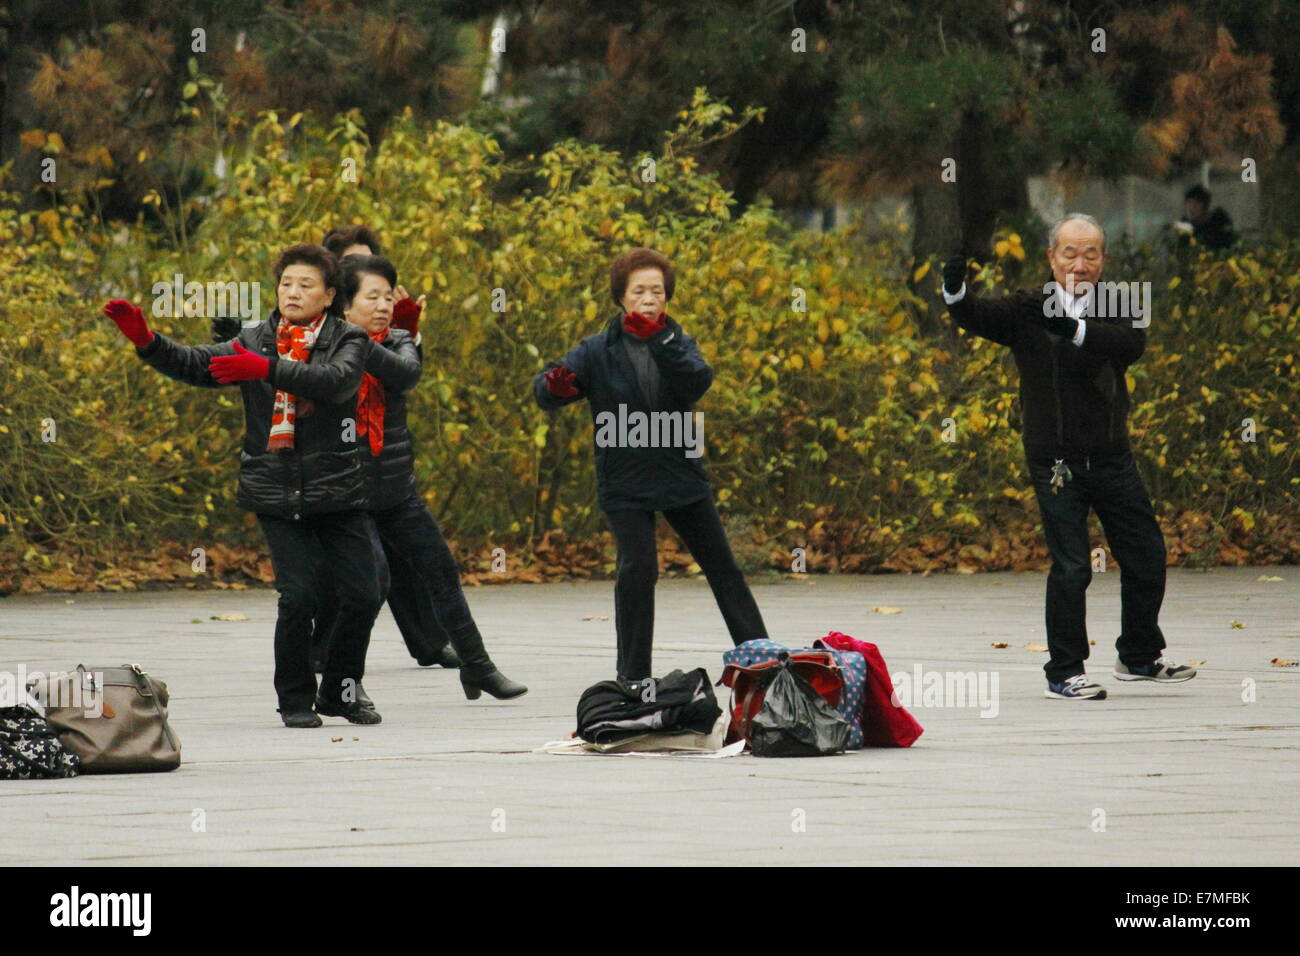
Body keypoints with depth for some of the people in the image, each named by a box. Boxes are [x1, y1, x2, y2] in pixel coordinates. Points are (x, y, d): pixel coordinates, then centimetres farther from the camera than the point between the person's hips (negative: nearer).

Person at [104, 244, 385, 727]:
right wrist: (145, 340, -18)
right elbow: (195, 365, -1)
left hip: (336, 488, 0)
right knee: (297, 596, -10)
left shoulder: (348, 341, 1)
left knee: (363, 594, -2)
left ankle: (341, 690, 19)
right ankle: (295, 699, 6)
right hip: (277, 492, 0)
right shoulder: (255, 342, 9)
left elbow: (337, 380, -20)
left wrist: (268, 368, -30)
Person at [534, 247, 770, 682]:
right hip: (624, 483, -3)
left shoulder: (678, 344, 2)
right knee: (638, 568, -18)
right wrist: (554, 386, -34)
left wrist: (660, 340, -33)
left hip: (682, 477, 3)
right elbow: (545, 389, -10)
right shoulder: (599, 351, -3)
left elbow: (698, 381, -19)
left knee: (722, 566, 11)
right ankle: (633, 678, -8)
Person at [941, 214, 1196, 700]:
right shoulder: (1028, 311, -2)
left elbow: (1133, 344, -19)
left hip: (1112, 457, 4)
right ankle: (1063, 673, 1)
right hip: (1056, 460, -4)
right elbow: (977, 316, -15)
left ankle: (1140, 657, 32)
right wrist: (955, 290, -38)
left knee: (1146, 554, 12)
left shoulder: (1112, 309, 1)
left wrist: (1075, 329, -37)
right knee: (1071, 566, -9)